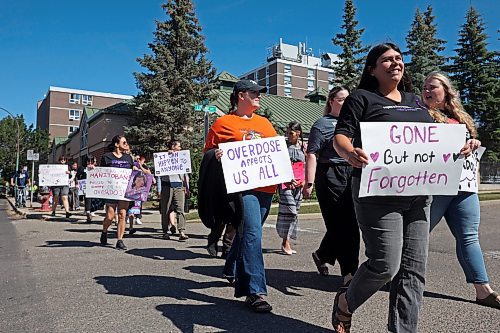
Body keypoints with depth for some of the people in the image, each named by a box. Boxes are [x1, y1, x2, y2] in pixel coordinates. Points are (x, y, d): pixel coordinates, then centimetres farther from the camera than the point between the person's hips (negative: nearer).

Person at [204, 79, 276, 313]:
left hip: (266, 187, 6)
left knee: (246, 232, 17)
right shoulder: (223, 123, 5)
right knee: (252, 233, -16)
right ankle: (255, 292, -12)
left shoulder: (264, 123, 20)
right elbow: (208, 152, 8)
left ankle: (232, 270, 41)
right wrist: (215, 155, -14)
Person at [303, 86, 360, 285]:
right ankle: (349, 272, 4)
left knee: (350, 224, 8)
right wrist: (309, 183, -18)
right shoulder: (322, 124, -2)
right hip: (330, 177, -7)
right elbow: (312, 155, -10)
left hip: (352, 175, 7)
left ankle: (322, 255, 29)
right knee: (339, 224, -4)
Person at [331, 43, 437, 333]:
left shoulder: (415, 101, 22)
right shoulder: (362, 98, 3)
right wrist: (350, 153, -30)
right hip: (379, 192, -6)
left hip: (418, 192, 7)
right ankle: (345, 303, 19)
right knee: (386, 264, -9)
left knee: (413, 267, 5)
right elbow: (340, 136, -7)